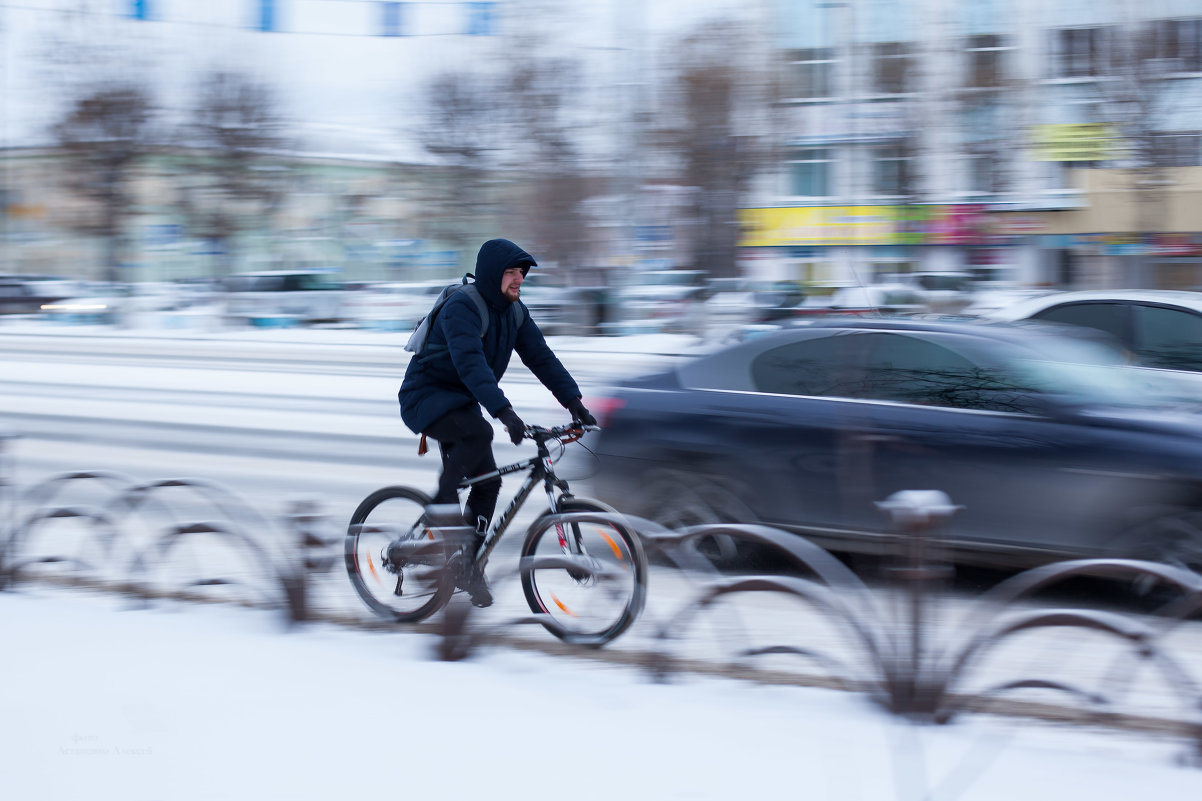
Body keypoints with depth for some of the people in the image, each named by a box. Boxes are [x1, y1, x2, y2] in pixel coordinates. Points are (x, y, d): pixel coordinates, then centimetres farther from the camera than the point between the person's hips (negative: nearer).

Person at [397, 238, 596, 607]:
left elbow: (541, 357, -2)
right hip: (426, 397, -8)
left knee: (488, 480, -1)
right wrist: (504, 411, -50)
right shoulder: (461, 307, -25)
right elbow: (471, 363, -38)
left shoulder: (514, 313, 0)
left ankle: (469, 564, 11)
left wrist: (574, 403, -14)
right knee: (479, 433, -34)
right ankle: (441, 505, -17)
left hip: (460, 402, 8)